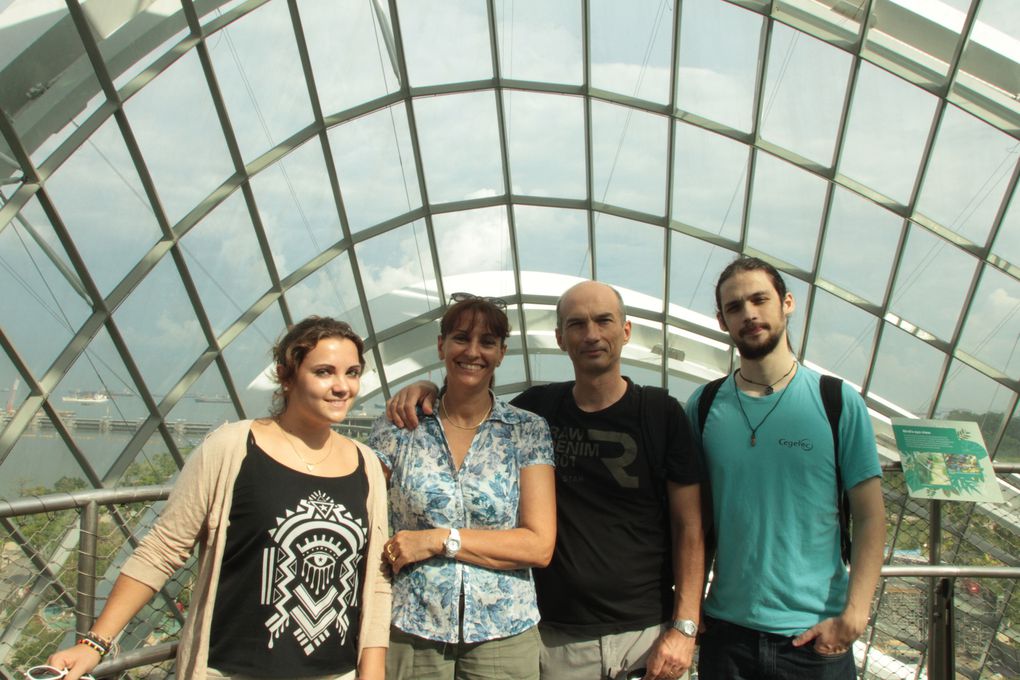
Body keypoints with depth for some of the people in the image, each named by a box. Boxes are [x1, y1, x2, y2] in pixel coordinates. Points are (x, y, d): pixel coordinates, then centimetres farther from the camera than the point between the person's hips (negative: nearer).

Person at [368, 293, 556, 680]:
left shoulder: (529, 431, -1)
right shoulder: (398, 426, 0)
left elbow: (539, 546, -7)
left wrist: (439, 540, -15)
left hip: (504, 635, 0)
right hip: (410, 634, 0)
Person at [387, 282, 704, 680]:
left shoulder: (661, 412, -4)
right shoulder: (538, 408, 1)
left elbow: (688, 528, -4)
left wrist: (684, 627, -10)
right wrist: (429, 389, -1)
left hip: (649, 630, -1)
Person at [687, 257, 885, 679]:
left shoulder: (839, 402, -4)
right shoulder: (704, 406, 0)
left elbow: (870, 518, -4)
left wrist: (854, 615, -13)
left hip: (817, 634, -1)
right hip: (727, 628, 1)